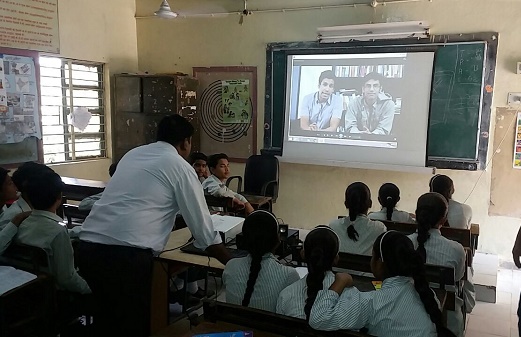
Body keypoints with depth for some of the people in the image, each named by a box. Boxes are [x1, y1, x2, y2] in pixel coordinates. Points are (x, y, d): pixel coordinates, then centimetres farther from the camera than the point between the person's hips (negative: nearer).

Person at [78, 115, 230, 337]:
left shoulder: (132, 154, 21)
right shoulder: (180, 166, 3)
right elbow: (203, 227, 6)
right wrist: (232, 265, 18)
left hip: (88, 246, 7)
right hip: (126, 254, -7)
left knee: (108, 318, 25)